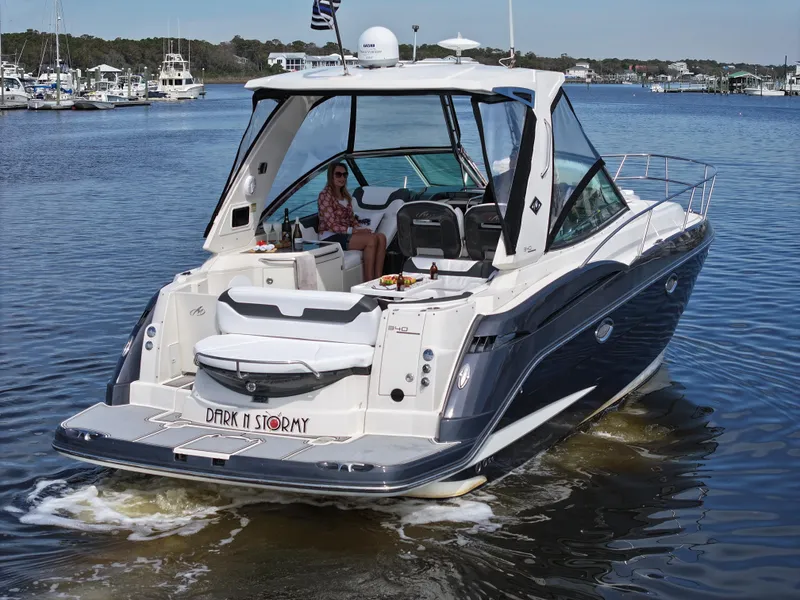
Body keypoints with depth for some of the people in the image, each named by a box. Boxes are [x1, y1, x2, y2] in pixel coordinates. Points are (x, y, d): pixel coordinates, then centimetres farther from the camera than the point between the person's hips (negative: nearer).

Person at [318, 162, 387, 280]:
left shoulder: (346, 196, 18)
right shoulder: (325, 195, -8)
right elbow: (332, 225, -15)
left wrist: (361, 229, -3)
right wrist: (354, 230, -21)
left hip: (345, 234, 8)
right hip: (330, 238, -8)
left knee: (381, 237, -17)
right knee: (371, 239, -27)